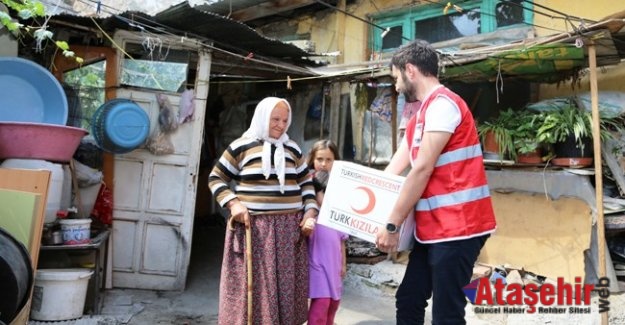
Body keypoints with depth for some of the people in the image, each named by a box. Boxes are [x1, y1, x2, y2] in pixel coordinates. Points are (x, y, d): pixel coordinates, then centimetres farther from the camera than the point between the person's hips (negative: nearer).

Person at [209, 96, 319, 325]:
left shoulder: (293, 149, 12)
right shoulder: (242, 146, 0)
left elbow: (306, 183, 17)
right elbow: (216, 178, 5)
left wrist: (310, 213, 4)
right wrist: (233, 203, -10)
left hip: (289, 229, 4)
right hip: (254, 228, -3)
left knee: (286, 288, 8)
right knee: (253, 287, 0)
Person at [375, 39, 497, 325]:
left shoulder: (442, 104, -12)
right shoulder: (421, 115, 19)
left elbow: (422, 170, -18)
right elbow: (393, 170, 18)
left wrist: (391, 225, -14)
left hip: (456, 226, -10)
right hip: (433, 228, 10)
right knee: (408, 301, 14)